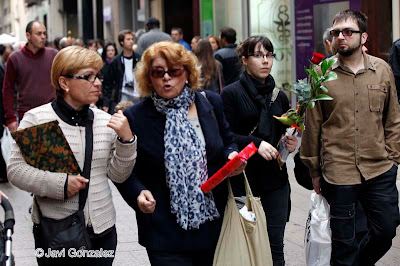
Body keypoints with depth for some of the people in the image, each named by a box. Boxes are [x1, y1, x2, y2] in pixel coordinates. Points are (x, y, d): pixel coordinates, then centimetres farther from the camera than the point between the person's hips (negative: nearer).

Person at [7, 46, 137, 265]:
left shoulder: (106, 121, 3)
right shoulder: (36, 119, -7)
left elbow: (118, 175, 3)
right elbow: (15, 169, -8)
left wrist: (126, 139, -12)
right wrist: (60, 183, -20)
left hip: (101, 230, 3)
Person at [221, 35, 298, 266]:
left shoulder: (279, 97, 14)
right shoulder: (232, 94, -3)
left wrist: (291, 143, 1)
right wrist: (256, 143, -22)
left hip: (275, 179, 4)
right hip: (243, 179, -4)